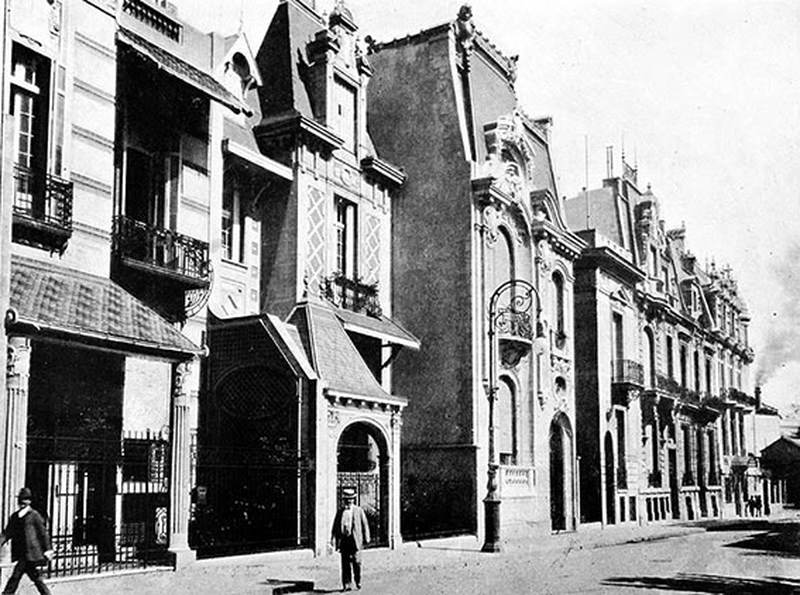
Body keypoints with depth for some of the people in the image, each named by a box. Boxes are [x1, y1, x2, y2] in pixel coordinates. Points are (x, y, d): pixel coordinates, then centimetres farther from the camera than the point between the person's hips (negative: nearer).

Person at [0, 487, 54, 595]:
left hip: (30, 553, -6)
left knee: (16, 575, -10)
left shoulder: (34, 515, -6)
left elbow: (43, 533, -5)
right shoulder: (14, 517, 12)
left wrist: (47, 550, -7)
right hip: (21, 553, 6)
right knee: (36, 577, 11)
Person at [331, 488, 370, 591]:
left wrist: (366, 539, 2)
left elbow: (365, 525, 7)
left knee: (356, 562, -7)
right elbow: (335, 527, 12)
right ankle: (347, 584, 6)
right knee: (345, 563, 1)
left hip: (355, 539, -2)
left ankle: (358, 581, 12)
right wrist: (334, 540, 5)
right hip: (343, 539, 2)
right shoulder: (340, 512, 12)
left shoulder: (359, 510, 7)